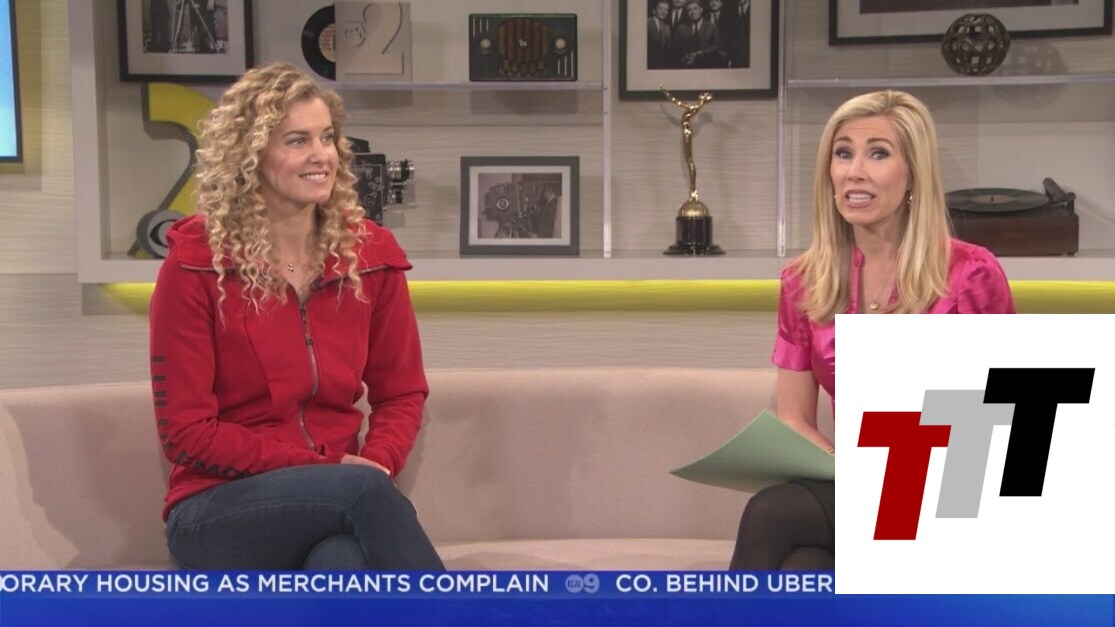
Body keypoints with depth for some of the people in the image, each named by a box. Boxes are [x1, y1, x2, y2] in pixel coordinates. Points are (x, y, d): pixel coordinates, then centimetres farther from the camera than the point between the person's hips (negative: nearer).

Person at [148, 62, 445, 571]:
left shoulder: (370, 255, 4)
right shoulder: (196, 264, -6)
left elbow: (401, 393, 13)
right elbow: (186, 431, -6)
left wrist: (377, 461, -10)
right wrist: (322, 469, -15)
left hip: (336, 500, 3)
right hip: (217, 510, -2)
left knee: (342, 562, -35)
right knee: (366, 489, -33)